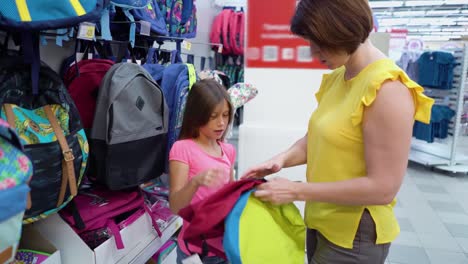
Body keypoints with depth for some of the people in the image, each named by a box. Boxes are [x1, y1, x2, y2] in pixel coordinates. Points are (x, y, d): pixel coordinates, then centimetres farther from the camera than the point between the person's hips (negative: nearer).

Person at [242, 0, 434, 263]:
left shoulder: (388, 89, -23)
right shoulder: (336, 78, 2)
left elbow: (383, 188, -25)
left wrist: (297, 191, -23)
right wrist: (284, 158, -11)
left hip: (355, 234, -7)